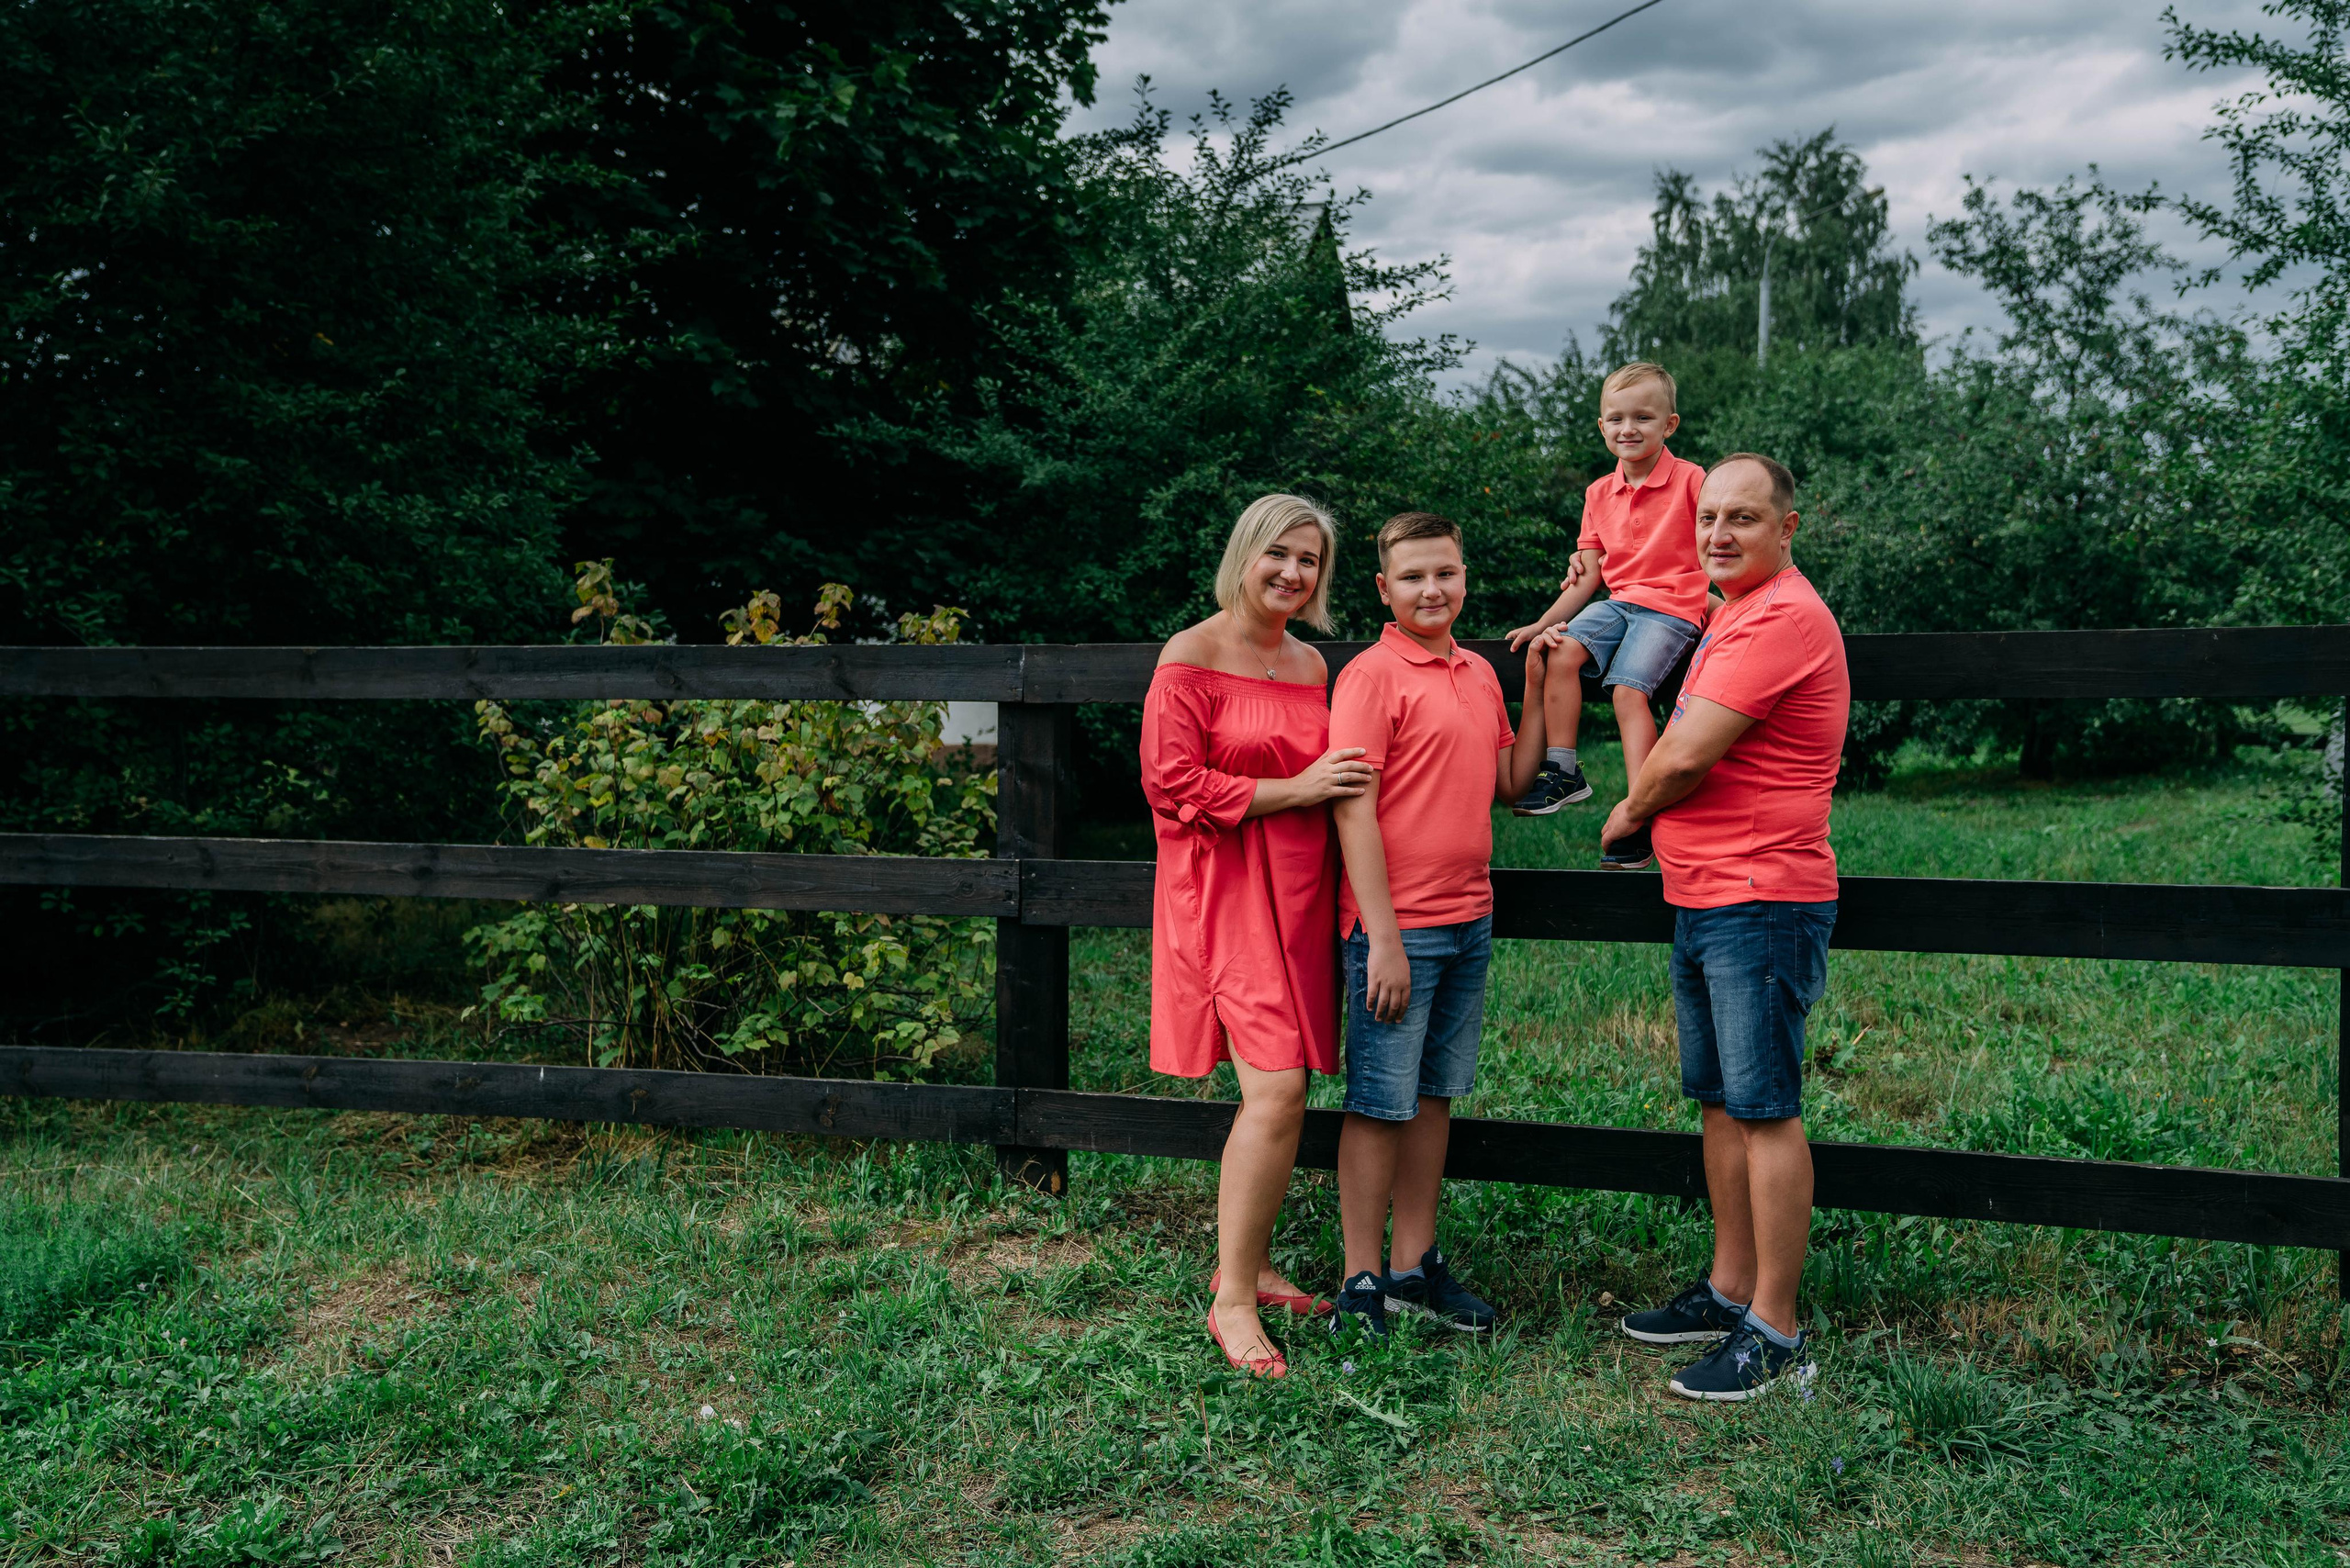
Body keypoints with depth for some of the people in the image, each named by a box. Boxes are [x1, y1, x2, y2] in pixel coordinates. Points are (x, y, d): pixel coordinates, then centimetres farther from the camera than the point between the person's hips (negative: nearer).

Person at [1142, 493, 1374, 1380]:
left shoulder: (1312, 665, 15)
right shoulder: (1191, 655, -6)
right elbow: (1171, 783, -13)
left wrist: (1345, 784, 8)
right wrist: (1294, 789, -14)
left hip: (1300, 893, 7)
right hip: (1226, 892, -7)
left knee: (1280, 1091, 9)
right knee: (1278, 1092, -14)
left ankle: (1252, 1265, 24)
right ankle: (1230, 1299, -3)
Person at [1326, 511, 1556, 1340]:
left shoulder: (1479, 673, 12)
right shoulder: (1370, 675, -10)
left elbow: (1511, 783, 18)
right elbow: (1353, 810, -14)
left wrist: (1538, 690, 10)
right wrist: (1383, 938, -18)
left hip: (1469, 921, 7)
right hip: (1398, 927, -7)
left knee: (1434, 1096, 14)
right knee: (1380, 1104, 1)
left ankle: (1415, 1266, 24)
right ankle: (1362, 1282, 11)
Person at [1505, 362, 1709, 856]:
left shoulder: (1689, 479, -4)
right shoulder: (1599, 494, 13)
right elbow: (1589, 575, 15)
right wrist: (1542, 624, 9)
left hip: (1673, 606, -6)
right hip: (1619, 601, 6)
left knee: (1628, 689, -24)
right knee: (1562, 652, -19)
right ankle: (1563, 772, -12)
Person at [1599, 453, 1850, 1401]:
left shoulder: (1784, 618, -16)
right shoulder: (1737, 619, 19)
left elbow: (1682, 758, -19)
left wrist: (1628, 815, 0)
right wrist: (1649, 814, 9)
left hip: (1760, 904, -10)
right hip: (1703, 898, 10)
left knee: (1763, 1110, -5)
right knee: (1720, 1101, 15)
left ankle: (1774, 1332, 2)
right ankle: (1729, 1290, 25)